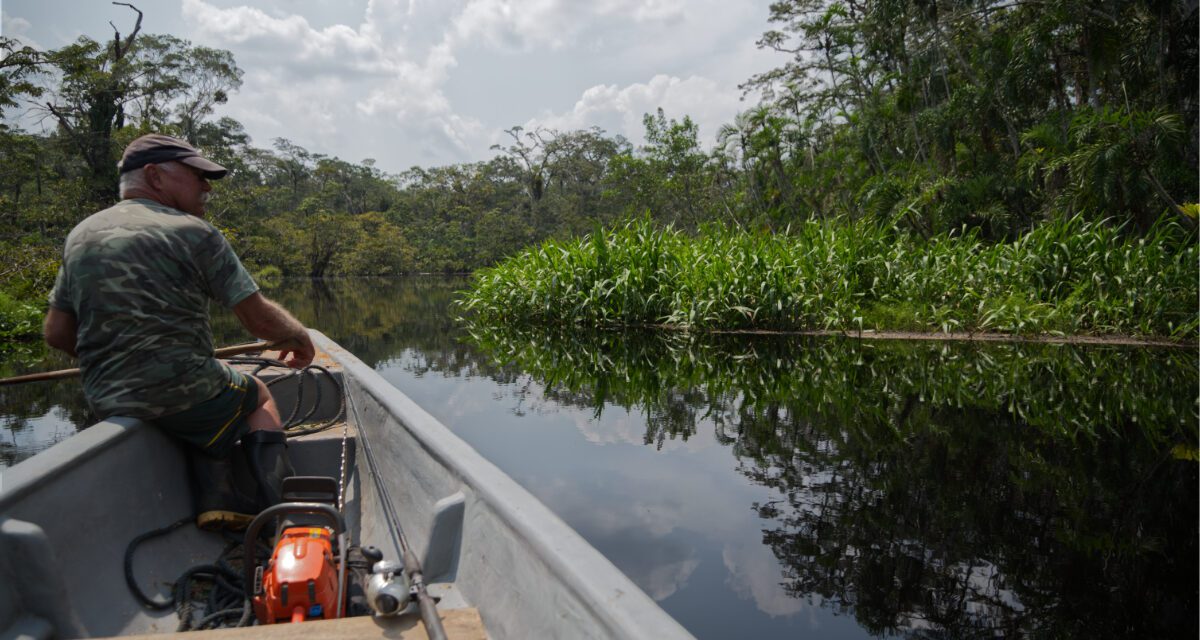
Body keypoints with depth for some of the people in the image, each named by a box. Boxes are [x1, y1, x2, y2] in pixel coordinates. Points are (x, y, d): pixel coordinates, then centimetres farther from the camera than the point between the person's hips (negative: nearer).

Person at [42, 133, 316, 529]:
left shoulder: (80, 236, 10)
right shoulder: (192, 232, -9)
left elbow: (57, 333, 10)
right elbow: (260, 320, -10)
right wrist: (299, 336, 10)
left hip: (105, 402, 6)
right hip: (181, 393, -6)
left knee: (215, 406, 32)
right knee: (259, 397, 25)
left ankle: (216, 495, 11)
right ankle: (278, 499, 7)